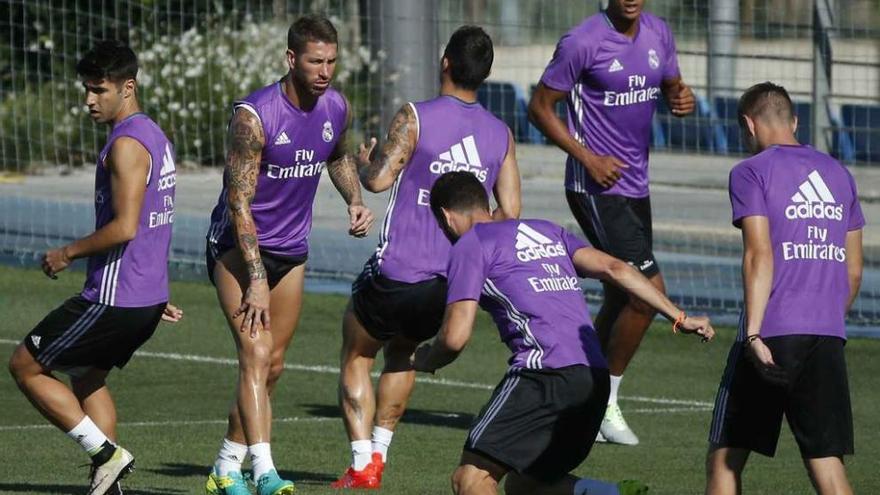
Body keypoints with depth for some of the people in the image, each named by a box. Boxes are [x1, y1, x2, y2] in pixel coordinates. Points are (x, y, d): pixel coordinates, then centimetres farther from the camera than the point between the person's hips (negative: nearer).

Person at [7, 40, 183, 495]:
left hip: (113, 299, -10)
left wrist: (68, 253, -11)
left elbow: (124, 228, -24)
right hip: (148, 298, 10)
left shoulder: (127, 145, -18)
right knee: (87, 375, 25)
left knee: (25, 366, 2)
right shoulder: (156, 138, 14)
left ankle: (106, 453, -2)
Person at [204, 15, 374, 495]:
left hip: (291, 250, 7)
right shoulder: (254, 115, -24)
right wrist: (256, 280, -28)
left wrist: (354, 200, 2)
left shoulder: (336, 108, -4)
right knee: (256, 354, -20)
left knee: (272, 366, 9)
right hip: (239, 245, -7)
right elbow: (239, 202, -24)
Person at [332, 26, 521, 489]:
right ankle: (378, 451, 28)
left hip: (397, 274, -5)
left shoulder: (415, 117, -11)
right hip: (454, 283, 5)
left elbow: (379, 178, -18)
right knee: (402, 355, 31)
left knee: (356, 359, 15)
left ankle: (362, 462, 2)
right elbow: (510, 212, 5)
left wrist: (363, 162, 5)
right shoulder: (501, 134, 4)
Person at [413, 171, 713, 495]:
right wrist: (679, 318, 12)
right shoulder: (546, 231, 26)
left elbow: (455, 337, -2)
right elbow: (614, 269, 14)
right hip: (596, 378, 8)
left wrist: (424, 360, 19)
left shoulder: (470, 245, 6)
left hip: (545, 373, -7)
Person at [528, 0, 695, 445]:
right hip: (596, 188, -8)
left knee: (621, 300, 12)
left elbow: (671, 86, 21)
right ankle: (606, 404, 0)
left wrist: (683, 99, -4)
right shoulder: (583, 42, -14)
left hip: (635, 186, 8)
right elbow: (540, 107, -8)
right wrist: (588, 157, -16)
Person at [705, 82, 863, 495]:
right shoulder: (838, 174, 16)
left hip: (771, 337, -5)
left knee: (724, 460, 6)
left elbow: (760, 256, -13)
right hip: (828, 338, 5)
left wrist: (754, 333, -17)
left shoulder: (751, 173, -2)